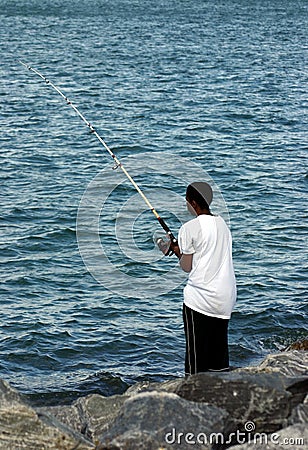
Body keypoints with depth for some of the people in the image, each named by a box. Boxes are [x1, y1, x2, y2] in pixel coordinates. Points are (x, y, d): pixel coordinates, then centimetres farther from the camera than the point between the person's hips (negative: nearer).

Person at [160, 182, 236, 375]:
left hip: (200, 298, -7)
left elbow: (187, 267, -6)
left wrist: (177, 251, 12)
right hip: (226, 297, 7)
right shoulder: (222, 223, 10)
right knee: (219, 350, 13)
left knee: (196, 354, 0)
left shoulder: (190, 228, -10)